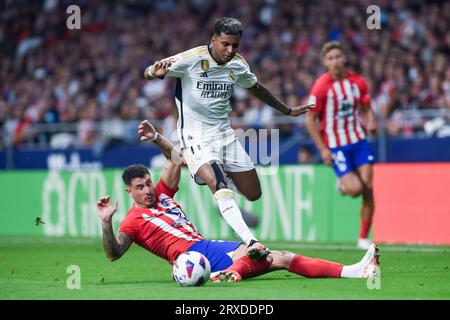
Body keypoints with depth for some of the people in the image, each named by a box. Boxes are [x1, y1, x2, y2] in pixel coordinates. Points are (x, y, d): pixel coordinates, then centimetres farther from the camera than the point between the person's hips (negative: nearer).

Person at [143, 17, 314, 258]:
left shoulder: (238, 65, 2)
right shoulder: (191, 59, -15)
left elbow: (256, 89, 23)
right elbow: (148, 75, -16)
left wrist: (287, 110, 32)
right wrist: (156, 71, -41)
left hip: (225, 134, 6)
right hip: (196, 136, -6)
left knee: (253, 194, 5)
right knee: (219, 186, -30)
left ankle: (221, 174, 35)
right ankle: (251, 242, -38)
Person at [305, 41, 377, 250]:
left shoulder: (358, 82, 1)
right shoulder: (321, 86, -12)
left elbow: (367, 108, 14)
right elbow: (310, 119, -8)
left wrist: (371, 123, -9)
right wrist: (322, 149, -13)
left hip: (358, 140, 4)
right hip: (335, 145, -4)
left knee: (368, 188, -5)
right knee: (355, 189, -15)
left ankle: (364, 237, 7)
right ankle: (342, 184, 25)